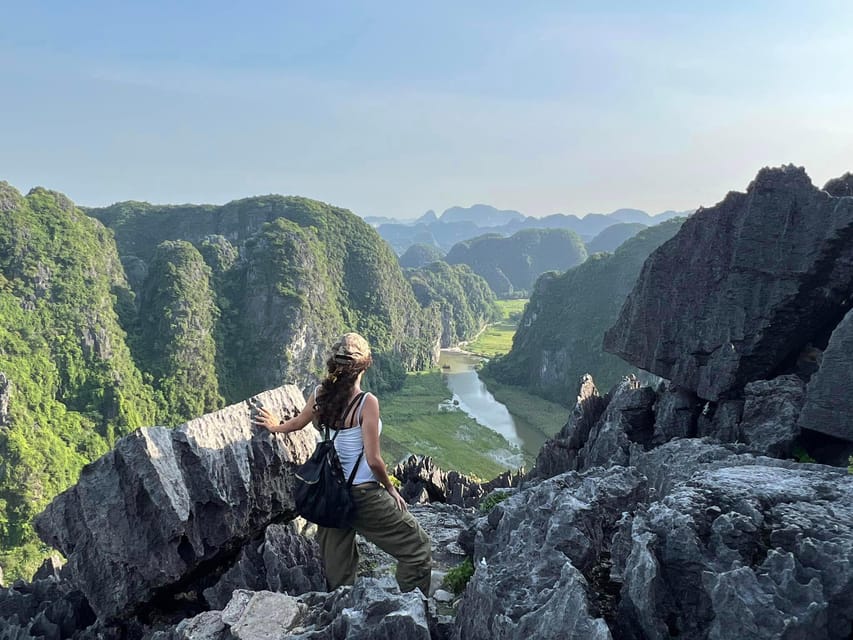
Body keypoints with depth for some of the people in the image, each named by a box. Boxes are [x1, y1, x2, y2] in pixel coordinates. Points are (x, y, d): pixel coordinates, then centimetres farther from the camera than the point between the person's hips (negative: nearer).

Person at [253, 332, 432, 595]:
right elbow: (373, 460, -18)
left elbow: (298, 423, 18)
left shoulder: (319, 395, -2)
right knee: (417, 546, 10)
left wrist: (275, 426, 39)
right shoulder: (366, 402, -19)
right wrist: (391, 489, -1)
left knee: (338, 574, 18)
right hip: (363, 494, -6)